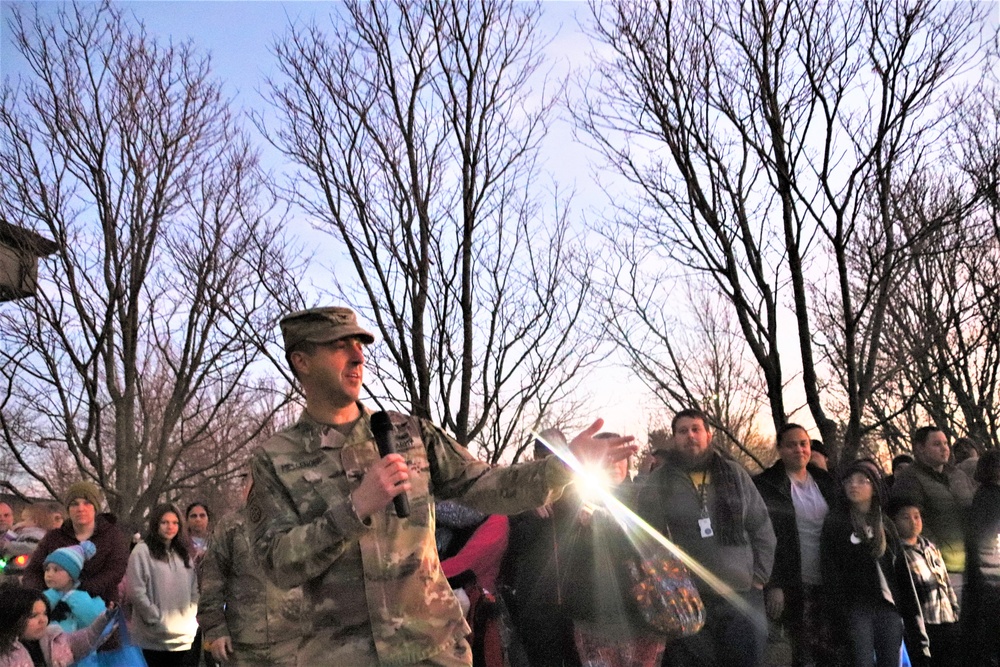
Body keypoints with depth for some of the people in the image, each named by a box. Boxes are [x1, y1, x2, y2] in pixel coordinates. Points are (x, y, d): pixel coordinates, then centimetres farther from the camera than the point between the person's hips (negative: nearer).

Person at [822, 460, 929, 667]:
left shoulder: (886, 524, 15)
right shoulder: (835, 522, 2)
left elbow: (902, 572, 14)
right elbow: (830, 572, -5)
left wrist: (911, 617, 8)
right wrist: (841, 614, -12)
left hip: (889, 608, 4)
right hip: (856, 609, -4)